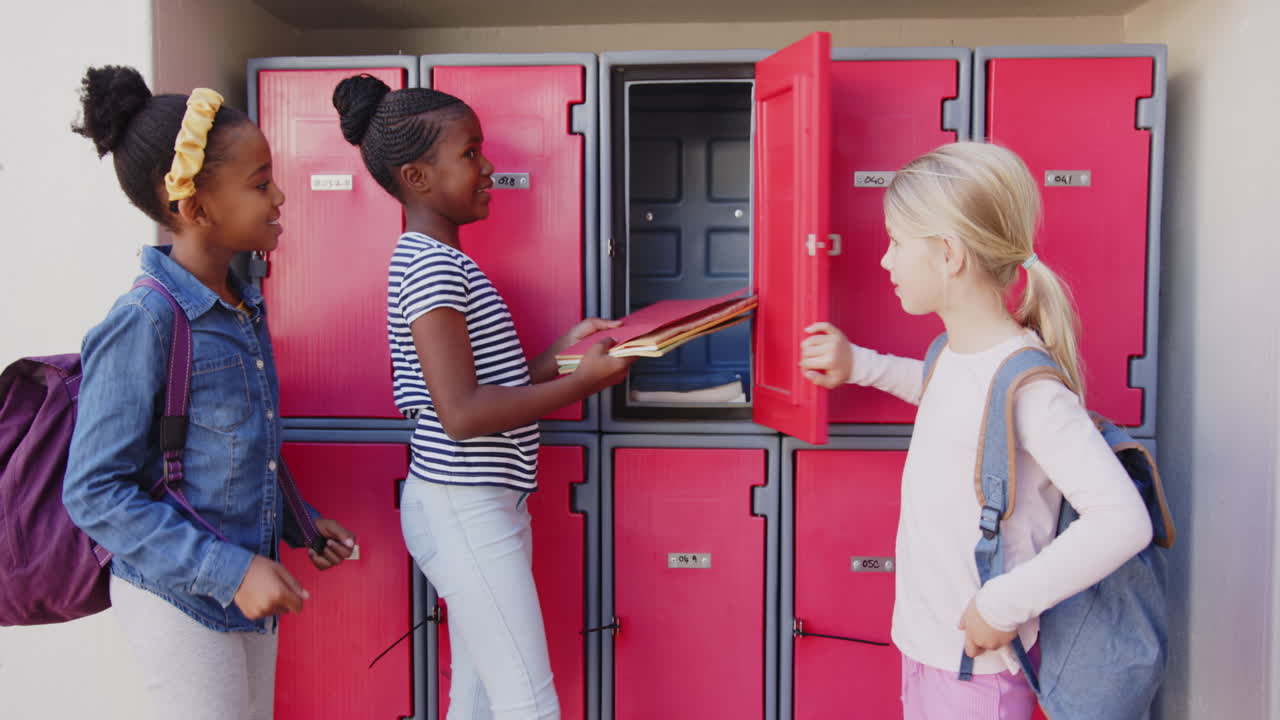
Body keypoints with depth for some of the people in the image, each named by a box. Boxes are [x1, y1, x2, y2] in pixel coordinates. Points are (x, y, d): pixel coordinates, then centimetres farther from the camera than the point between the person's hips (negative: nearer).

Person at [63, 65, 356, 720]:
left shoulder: (245, 308, 5)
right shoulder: (144, 322, -20)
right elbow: (93, 492, -20)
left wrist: (299, 523, 12)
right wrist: (227, 569, -23)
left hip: (249, 591, 8)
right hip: (180, 601, -8)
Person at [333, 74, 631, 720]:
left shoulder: (436, 261, 14)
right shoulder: (430, 263, -16)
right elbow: (462, 414, -24)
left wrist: (563, 350, 7)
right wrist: (583, 382, -19)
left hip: (481, 507, 10)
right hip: (463, 512, -10)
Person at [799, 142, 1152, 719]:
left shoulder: (1026, 382, -25)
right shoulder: (958, 353, 2)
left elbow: (1123, 520, -31)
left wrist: (1004, 605, -26)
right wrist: (860, 365, 16)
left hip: (977, 666, -8)